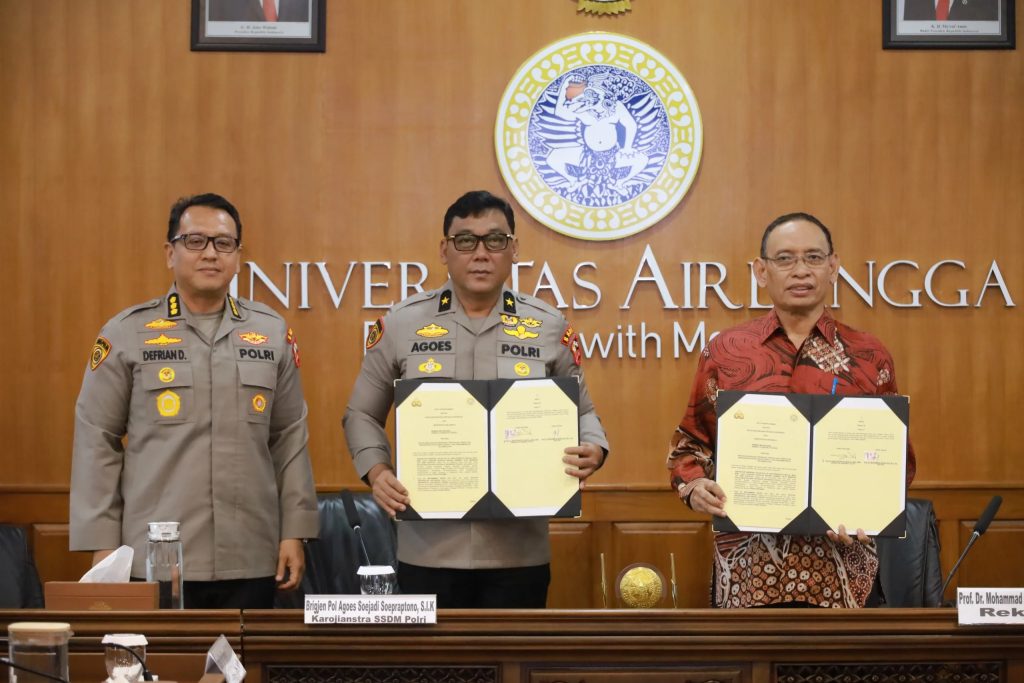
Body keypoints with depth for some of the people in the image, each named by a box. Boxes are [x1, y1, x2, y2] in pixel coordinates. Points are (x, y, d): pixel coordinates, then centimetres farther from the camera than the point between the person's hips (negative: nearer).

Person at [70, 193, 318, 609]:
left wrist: (294, 532, 4)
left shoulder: (272, 333, 8)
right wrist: (102, 544, -3)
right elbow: (97, 442, 1)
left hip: (251, 562, 2)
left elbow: (289, 438, 9)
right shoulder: (126, 334, 1)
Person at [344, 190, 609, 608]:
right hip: (428, 550, 0)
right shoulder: (400, 324, 3)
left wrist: (592, 450, -10)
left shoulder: (549, 328, 4)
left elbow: (581, 412, 13)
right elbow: (362, 415, 11)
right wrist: (376, 471, -8)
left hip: (519, 552, 1)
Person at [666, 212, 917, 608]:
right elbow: (690, 443, 14)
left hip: (840, 566, 0)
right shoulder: (724, 352, 7)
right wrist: (694, 486, -6)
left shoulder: (868, 357, 5)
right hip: (747, 565, 0)